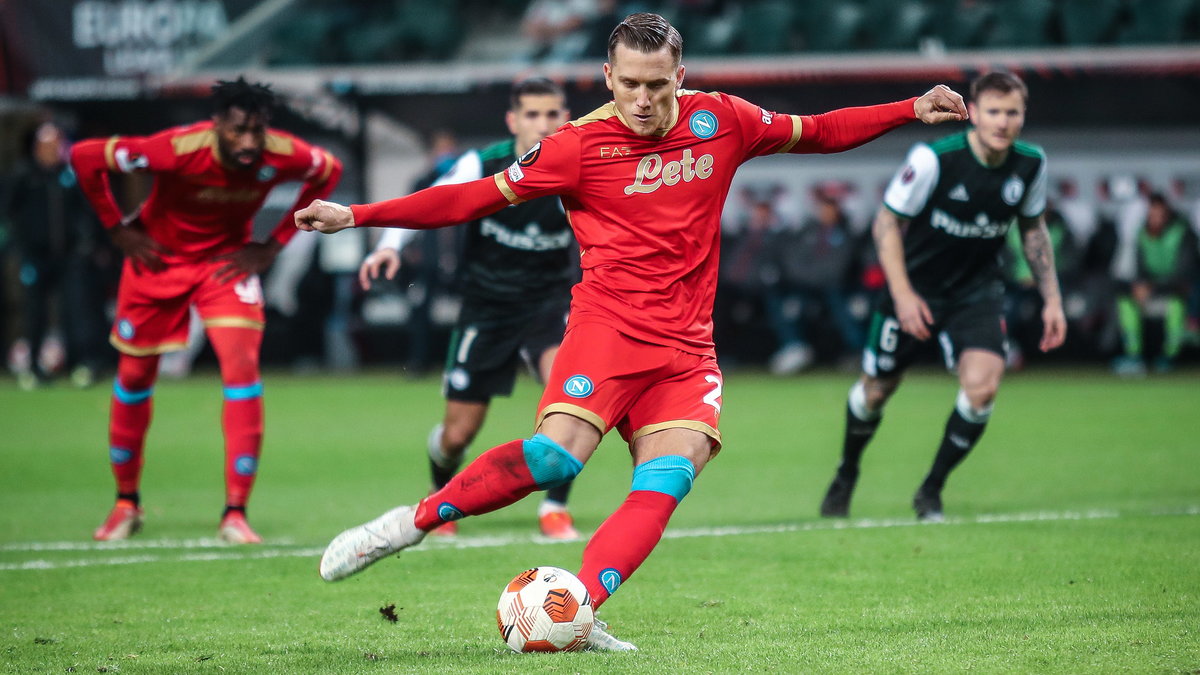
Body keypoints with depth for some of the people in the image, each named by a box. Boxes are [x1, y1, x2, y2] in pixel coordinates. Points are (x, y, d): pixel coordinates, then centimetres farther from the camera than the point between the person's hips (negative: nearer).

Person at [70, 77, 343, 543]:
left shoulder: (280, 155, -26)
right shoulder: (177, 150, -34)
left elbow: (329, 171, -1)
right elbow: (85, 157, -24)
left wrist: (274, 244, -6)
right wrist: (118, 230, -15)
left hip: (227, 259, 1)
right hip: (159, 257, -1)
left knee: (242, 366, -17)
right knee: (135, 375, 9)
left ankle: (235, 514, -11)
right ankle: (126, 502, 31)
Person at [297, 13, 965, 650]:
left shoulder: (722, 120, 7)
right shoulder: (581, 144, -2)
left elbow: (814, 132, 23)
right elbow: (475, 197, 0)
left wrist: (913, 110, 19)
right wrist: (355, 216, -5)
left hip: (687, 347, 4)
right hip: (609, 326, -4)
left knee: (669, 477, -19)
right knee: (557, 453, -24)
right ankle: (409, 524, -10)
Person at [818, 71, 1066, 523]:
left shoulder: (1030, 164, -10)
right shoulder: (934, 159, -23)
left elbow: (1033, 228, 9)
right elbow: (886, 222, -14)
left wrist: (1051, 299, 5)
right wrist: (902, 294, -21)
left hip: (977, 291, 2)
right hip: (915, 287, -2)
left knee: (982, 385, -20)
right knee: (877, 389, 10)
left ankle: (931, 492, 0)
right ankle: (846, 475, 41)